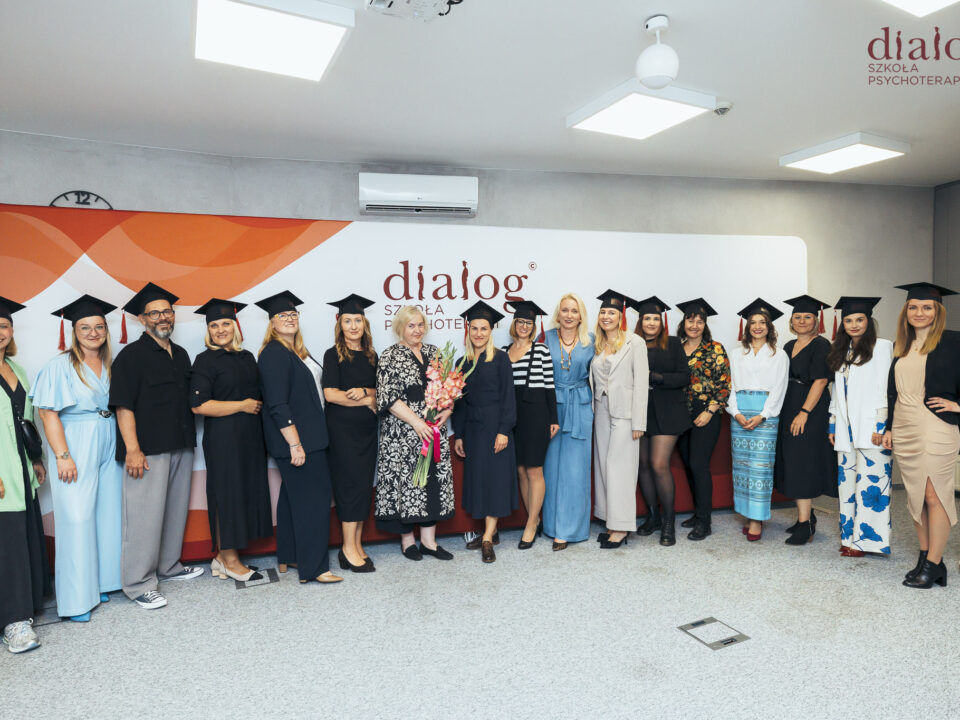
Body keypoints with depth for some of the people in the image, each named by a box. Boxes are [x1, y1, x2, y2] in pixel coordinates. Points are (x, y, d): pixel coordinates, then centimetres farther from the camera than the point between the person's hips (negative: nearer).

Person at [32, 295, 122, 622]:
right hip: (76, 451, -6)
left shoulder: (110, 365, 9)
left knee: (107, 515, 10)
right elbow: (48, 412, -11)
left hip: (108, 448, 6)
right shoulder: (61, 365, -7)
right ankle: (76, 598, 7)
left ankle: (101, 582, 24)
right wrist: (62, 455, -17)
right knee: (77, 519, -3)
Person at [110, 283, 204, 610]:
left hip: (181, 447, 7)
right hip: (148, 449, -7)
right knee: (144, 515, -3)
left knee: (176, 509, 14)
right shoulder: (131, 355, -6)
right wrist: (132, 449, -19)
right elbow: (123, 406, -12)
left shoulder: (181, 355, 14)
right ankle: (138, 583, 6)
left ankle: (168, 565, 30)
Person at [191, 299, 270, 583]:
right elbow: (199, 405, -14)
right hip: (223, 439, -6)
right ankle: (229, 561, 13)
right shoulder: (206, 360, -6)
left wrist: (258, 407, 5)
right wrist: (242, 406, -12)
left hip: (251, 437, 7)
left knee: (247, 493, 8)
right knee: (228, 494, 0)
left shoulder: (247, 357, 13)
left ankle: (223, 557, 20)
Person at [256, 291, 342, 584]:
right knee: (312, 498, -6)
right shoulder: (273, 354, -15)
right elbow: (277, 404, -21)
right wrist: (295, 444, -24)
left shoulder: (296, 351, 14)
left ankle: (288, 557, 29)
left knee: (293, 496, 16)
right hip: (294, 439, -10)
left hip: (306, 436, 10)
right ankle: (313, 567, 3)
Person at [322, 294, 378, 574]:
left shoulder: (371, 356, 12)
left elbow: (378, 392, 10)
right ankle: (349, 548, 4)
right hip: (342, 429, -5)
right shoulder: (333, 355, -4)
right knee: (352, 484, -6)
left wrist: (364, 391, -12)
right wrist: (367, 400, -8)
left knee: (364, 486, 6)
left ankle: (357, 545, 16)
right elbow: (330, 394, -13)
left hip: (367, 430, 5)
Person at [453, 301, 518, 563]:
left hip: (494, 424, -5)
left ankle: (487, 540, -1)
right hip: (472, 428, 5)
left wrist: (504, 430, -16)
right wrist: (458, 435, 8)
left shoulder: (500, 358, -4)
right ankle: (490, 530, 21)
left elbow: (508, 396, -8)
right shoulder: (463, 363, 10)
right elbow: (460, 401, 11)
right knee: (477, 478, 8)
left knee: (494, 478, -4)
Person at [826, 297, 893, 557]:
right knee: (847, 482, 8)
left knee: (869, 482, -6)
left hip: (870, 428, -6)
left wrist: (881, 425, -14)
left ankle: (865, 538, 2)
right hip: (846, 428, 6)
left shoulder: (882, 347, -1)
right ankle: (849, 536, 15)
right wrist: (833, 425, 16)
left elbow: (885, 387, -8)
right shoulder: (841, 352, 17)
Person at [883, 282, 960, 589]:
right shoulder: (901, 347, 13)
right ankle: (925, 558, 20)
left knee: (934, 494, -2)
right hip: (903, 431, 6)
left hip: (935, 429, -6)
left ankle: (934, 564, 7)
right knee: (916, 495, 10)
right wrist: (889, 428, 15)